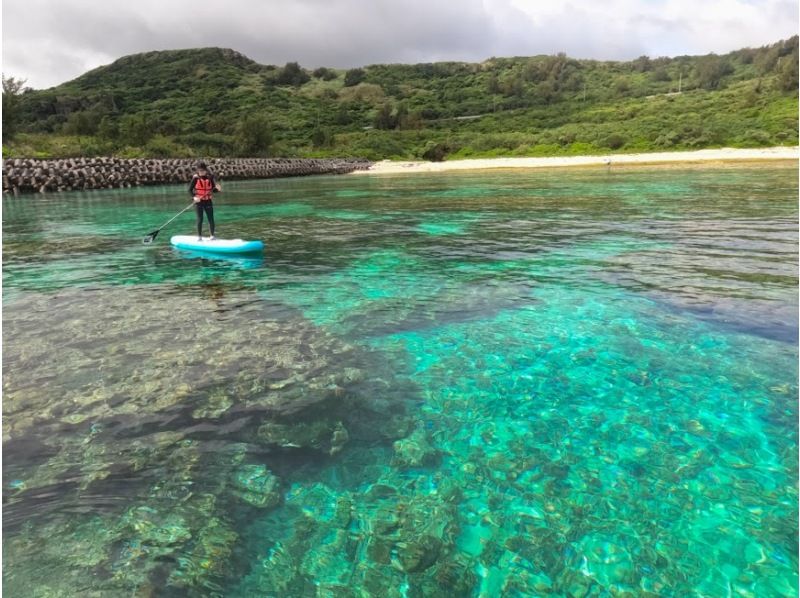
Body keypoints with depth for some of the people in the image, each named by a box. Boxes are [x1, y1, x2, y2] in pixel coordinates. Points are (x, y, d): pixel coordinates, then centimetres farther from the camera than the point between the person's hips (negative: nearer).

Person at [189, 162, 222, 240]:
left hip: (208, 201, 2)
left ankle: (212, 235, 15)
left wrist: (217, 189, -13)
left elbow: (213, 189, 9)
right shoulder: (195, 178, -7)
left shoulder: (210, 177, 1)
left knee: (211, 219, 4)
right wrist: (194, 197, -22)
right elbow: (190, 190, -6)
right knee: (200, 219, 1)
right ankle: (199, 236, 10)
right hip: (198, 201, -2)